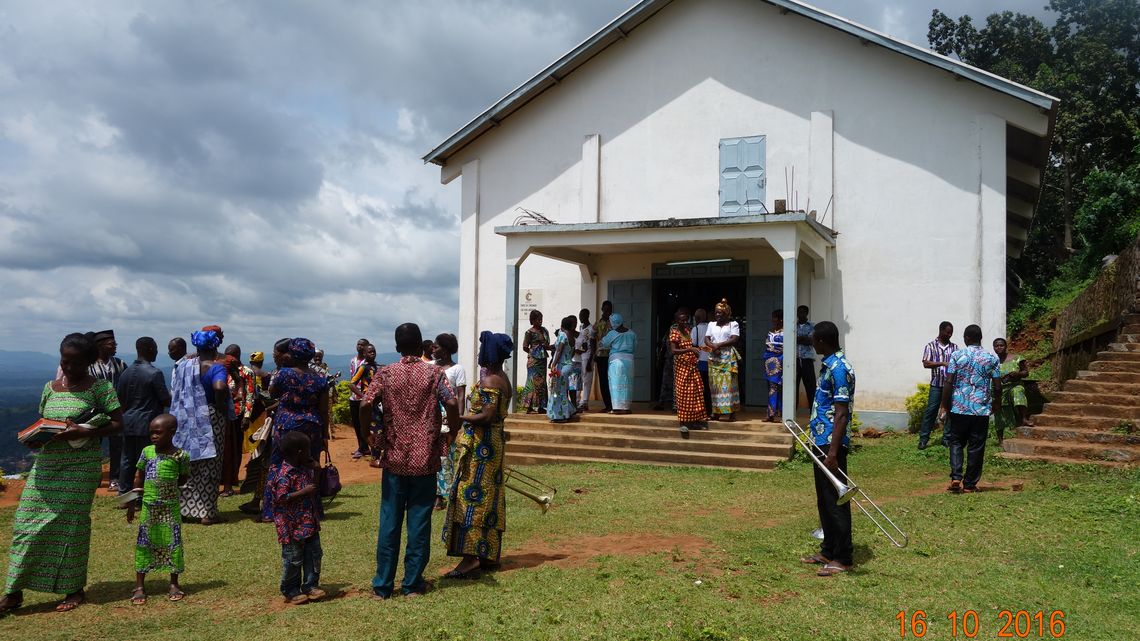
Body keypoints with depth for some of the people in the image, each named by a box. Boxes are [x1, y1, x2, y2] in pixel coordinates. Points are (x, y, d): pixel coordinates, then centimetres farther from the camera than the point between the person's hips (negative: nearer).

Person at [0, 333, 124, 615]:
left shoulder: (100, 387, -5)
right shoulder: (51, 388, 10)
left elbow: (117, 423, -8)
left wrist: (82, 432, -20)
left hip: (80, 467, -5)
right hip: (46, 464, 5)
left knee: (72, 525, 1)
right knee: (27, 523, 1)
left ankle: (75, 590, 16)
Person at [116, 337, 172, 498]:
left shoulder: (126, 373, 6)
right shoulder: (154, 373, -15)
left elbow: (119, 398, 12)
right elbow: (166, 400, -13)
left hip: (128, 423, 6)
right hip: (147, 424, -6)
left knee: (127, 460, 12)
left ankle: (124, 494, 18)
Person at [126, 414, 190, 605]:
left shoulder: (180, 456, -9)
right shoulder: (147, 452, 0)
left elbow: (183, 478, 5)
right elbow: (139, 478, 8)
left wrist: (168, 488, -8)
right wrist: (132, 504, 10)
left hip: (170, 507, -2)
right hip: (148, 507, 2)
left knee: (172, 544, 4)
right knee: (143, 544, 6)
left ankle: (174, 584, 17)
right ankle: (139, 586, 15)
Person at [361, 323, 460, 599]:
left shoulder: (385, 373, -1)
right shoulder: (434, 373, -4)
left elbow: (365, 406, -12)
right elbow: (452, 405, -16)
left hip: (394, 457, 1)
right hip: (425, 458, -1)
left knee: (389, 521, 8)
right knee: (419, 521, 7)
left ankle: (383, 584, 12)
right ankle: (413, 582, 12)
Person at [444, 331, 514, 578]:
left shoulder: (489, 380, -16)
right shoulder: (503, 378, 13)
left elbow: (486, 416, -23)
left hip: (480, 444, -10)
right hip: (494, 440, 10)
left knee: (471, 496, -8)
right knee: (489, 498, 13)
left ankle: (471, 558, -8)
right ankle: (489, 555, 19)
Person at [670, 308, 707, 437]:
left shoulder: (687, 330, 11)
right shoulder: (675, 332, -12)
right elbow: (673, 350, -24)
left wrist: (696, 350, 4)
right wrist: (690, 350, -32)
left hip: (691, 365, 7)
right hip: (682, 366, -7)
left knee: (694, 392, 6)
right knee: (683, 393, -4)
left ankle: (694, 420, 13)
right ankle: (683, 422, 1)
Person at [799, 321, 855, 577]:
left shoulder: (838, 368, -18)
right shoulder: (829, 365, 13)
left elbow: (841, 414, -22)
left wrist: (833, 451, -24)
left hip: (830, 444, -10)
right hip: (821, 441, 10)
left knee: (835, 501, -2)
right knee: (824, 500, 16)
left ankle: (843, 558, 6)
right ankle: (828, 551, 26)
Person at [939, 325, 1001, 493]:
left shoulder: (956, 356, -4)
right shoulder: (992, 358, -1)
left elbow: (949, 382, -7)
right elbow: (997, 386, 0)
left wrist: (944, 405, 1)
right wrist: (997, 404, 18)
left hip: (959, 408, 0)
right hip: (982, 409, 1)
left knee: (956, 443, 11)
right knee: (976, 447, 8)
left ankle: (956, 477, -6)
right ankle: (970, 484, 13)